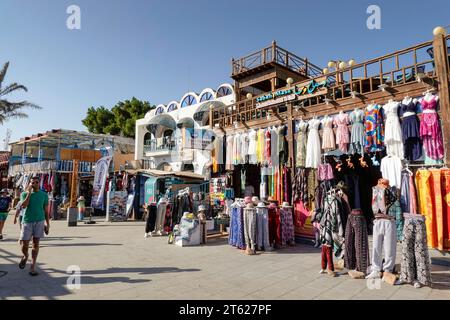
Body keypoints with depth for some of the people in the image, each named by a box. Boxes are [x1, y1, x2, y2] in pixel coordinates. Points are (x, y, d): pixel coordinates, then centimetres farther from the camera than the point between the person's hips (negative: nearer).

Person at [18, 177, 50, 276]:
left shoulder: (44, 195, 6)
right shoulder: (25, 194, 4)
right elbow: (23, 205, -15)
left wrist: (47, 223, 5)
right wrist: (29, 193, -13)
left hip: (39, 221, 0)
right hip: (27, 221, 0)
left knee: (36, 243, 2)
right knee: (24, 244, -1)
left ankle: (33, 267, 10)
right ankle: (25, 256, 33)